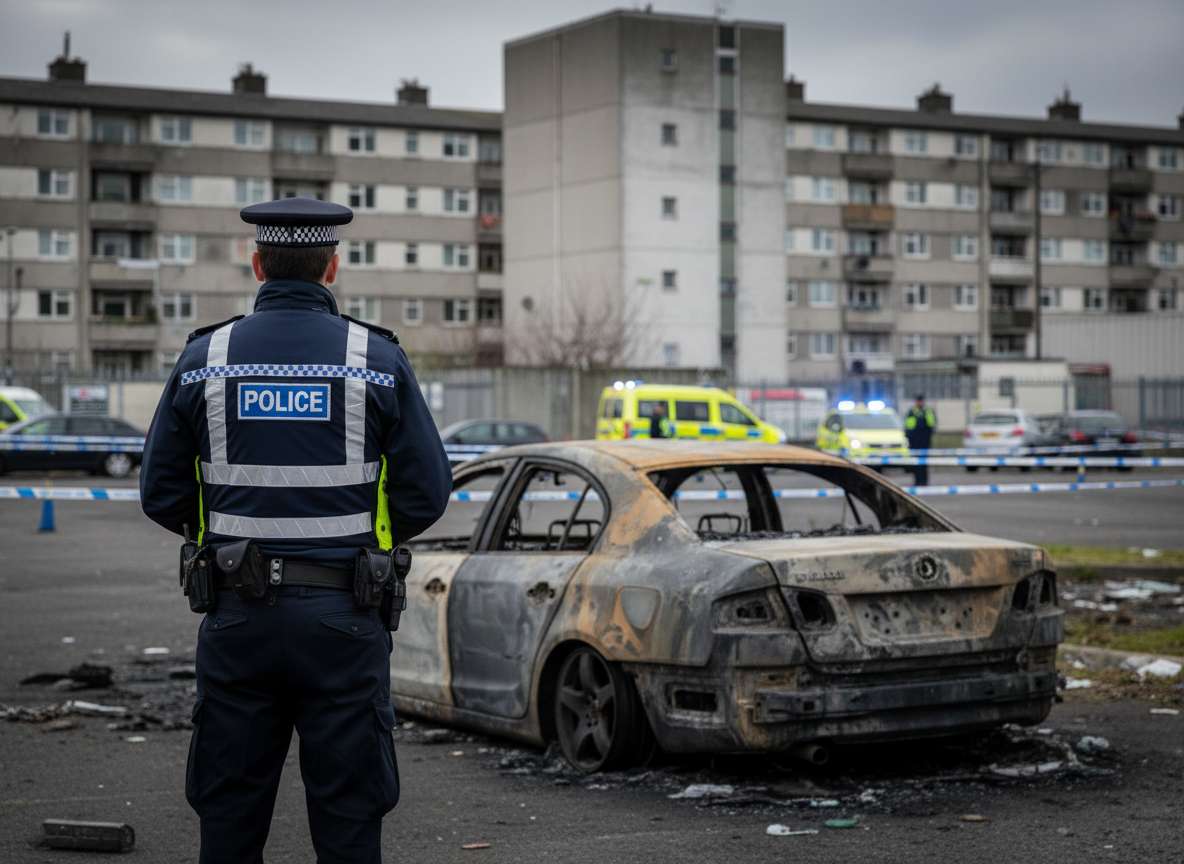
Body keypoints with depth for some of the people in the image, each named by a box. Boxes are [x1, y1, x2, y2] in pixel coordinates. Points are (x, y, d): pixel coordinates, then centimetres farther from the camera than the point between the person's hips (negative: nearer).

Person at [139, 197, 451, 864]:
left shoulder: (205, 359, 1)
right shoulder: (378, 360, -4)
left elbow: (162, 495, 3)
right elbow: (427, 493, -4)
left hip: (237, 615, 2)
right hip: (344, 616, -2)